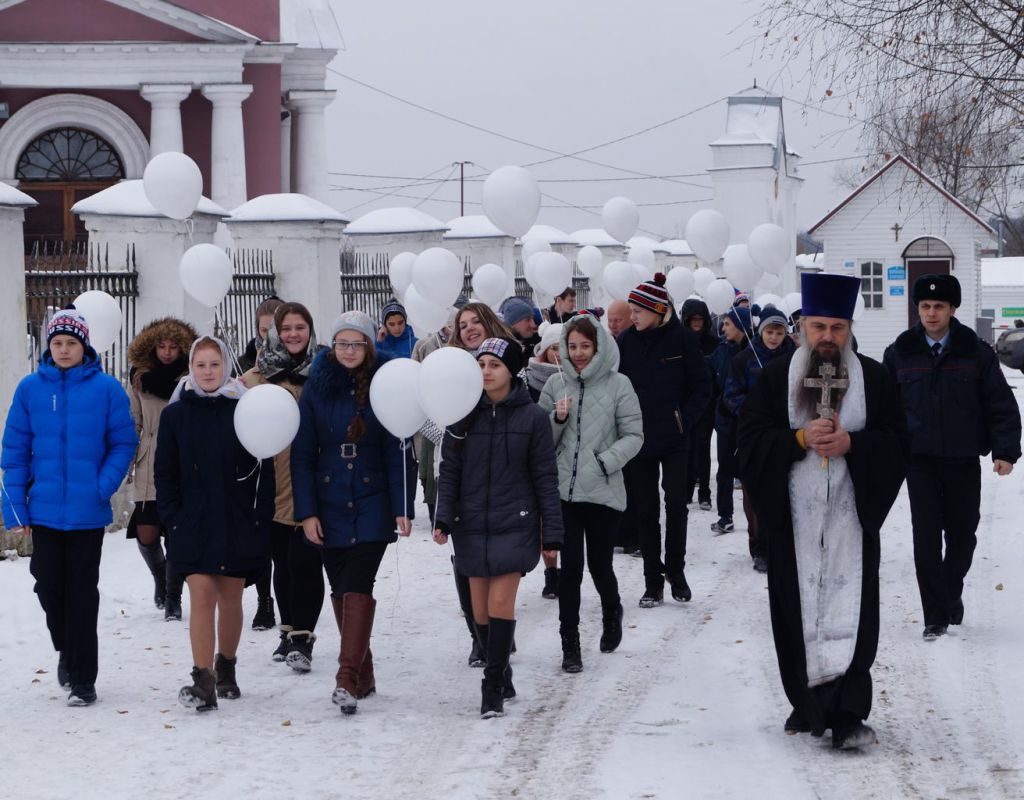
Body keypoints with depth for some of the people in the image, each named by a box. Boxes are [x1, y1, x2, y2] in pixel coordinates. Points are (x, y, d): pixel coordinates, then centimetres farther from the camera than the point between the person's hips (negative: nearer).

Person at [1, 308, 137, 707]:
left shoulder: (106, 388, -4)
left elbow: (124, 444, 0)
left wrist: (103, 488, -13)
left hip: (87, 512, -2)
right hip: (44, 510, 2)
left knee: (82, 594, 2)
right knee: (49, 587, 7)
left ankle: (83, 678, 9)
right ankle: (66, 649, 34)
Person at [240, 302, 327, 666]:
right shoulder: (258, 375, 7)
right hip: (274, 485, 3)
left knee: (304, 561, -9)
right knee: (282, 562, 11)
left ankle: (302, 638, -4)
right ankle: (290, 631, 23)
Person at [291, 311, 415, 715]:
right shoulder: (316, 389, 2)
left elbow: (399, 452, -2)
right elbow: (302, 454, 3)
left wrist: (403, 508, -8)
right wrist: (306, 511, -4)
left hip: (373, 504, -3)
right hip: (329, 506, 3)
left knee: (357, 586, -13)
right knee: (341, 589, 8)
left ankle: (347, 679, -18)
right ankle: (363, 674, 19)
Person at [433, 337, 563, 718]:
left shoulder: (532, 417, -2)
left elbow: (545, 478, 0)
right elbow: (449, 472, 6)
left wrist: (552, 533, -3)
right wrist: (443, 519, -7)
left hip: (514, 525, -3)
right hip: (472, 526, 3)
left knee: (501, 604, -11)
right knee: (480, 610, 6)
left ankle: (493, 687, -4)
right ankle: (502, 673, 24)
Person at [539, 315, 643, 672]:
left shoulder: (618, 384, -1)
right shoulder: (556, 384, 6)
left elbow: (634, 435, 0)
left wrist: (605, 462, -13)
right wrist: (558, 418, -9)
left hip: (603, 491, -1)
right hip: (564, 491, 2)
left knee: (600, 565, 3)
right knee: (570, 568, 1)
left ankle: (612, 611, 37)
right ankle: (570, 645, 9)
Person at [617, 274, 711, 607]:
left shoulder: (682, 338, -5)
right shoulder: (626, 341, 1)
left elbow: (701, 386, 0)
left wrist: (685, 420, -8)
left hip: (674, 440, -2)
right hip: (637, 439, 2)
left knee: (676, 505, 0)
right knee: (645, 510, 4)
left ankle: (675, 571, 18)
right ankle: (653, 582, 11)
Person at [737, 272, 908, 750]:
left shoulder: (873, 378, 6)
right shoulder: (776, 378, 6)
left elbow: (897, 441, 3)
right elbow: (751, 440, 0)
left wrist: (851, 443, -14)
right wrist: (800, 439, -14)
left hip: (851, 515, -1)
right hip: (792, 515, 1)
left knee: (850, 612, -8)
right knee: (798, 612, 4)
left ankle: (846, 714, -10)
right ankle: (807, 704, 19)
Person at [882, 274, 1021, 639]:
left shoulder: (976, 352, 0)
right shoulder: (900, 353, 3)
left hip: (964, 460, 0)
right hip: (920, 461, 0)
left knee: (962, 534, 9)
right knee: (926, 537, -5)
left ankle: (951, 593, 35)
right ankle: (935, 615, 2)